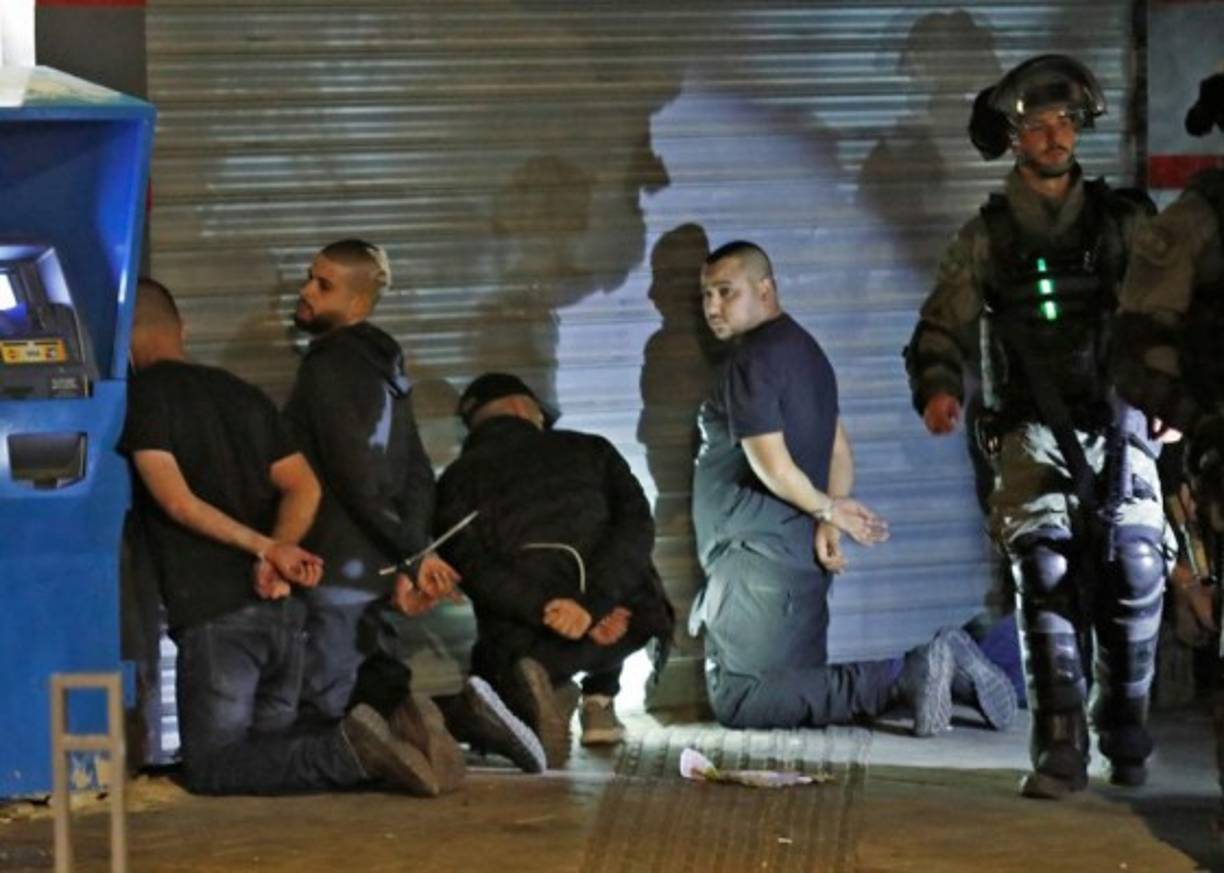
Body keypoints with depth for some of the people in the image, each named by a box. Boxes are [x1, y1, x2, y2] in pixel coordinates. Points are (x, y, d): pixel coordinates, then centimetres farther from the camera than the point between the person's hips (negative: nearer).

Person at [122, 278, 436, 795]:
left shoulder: (141, 395, -1)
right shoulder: (241, 394, 19)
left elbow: (176, 500, -12)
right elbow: (303, 487, 8)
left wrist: (266, 549, -9)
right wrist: (273, 554, -7)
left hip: (214, 615, -7)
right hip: (282, 608, 7)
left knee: (208, 769, -1)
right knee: (272, 749, 15)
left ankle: (348, 751, -23)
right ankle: (397, 725, -10)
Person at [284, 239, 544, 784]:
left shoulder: (326, 370, -11)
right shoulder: (385, 370, 17)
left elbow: (357, 482, -16)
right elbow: (420, 479, 13)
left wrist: (414, 554, -7)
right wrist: (411, 563, 3)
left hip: (339, 580, -8)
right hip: (385, 582, 8)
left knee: (319, 715, -6)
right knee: (380, 693, 17)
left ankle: (400, 724, -30)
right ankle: (456, 710, -8)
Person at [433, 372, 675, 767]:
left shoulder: (457, 480, 12)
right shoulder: (590, 450, 14)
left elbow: (472, 566, -6)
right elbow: (636, 526, -3)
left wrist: (548, 611, -13)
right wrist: (593, 605, -13)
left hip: (522, 641, -2)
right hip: (624, 621, 2)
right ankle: (599, 700, 17)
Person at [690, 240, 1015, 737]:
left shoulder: (752, 359, -11)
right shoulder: (805, 348, 19)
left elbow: (771, 464, -18)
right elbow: (839, 451, 17)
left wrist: (827, 511, -2)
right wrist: (829, 522, 1)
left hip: (757, 558, -10)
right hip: (802, 561, 10)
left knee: (740, 702, -13)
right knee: (804, 687, 15)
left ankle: (903, 677, -22)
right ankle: (925, 673, 0)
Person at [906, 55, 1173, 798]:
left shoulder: (1122, 219, 7)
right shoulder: (988, 237, 7)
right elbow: (944, 328, 5)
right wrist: (940, 389, -15)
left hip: (1118, 422, 1)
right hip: (1036, 431, -1)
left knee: (1134, 575, -5)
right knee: (1046, 571, -16)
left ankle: (1127, 736, 15)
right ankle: (1061, 748, -18)